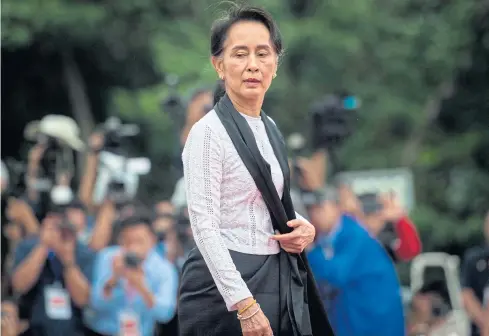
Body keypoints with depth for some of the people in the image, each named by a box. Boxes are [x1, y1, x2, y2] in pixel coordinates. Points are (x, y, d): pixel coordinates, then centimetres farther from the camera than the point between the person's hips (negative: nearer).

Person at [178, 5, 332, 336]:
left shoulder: (270, 130, 11)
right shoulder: (209, 132, -11)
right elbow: (204, 225, -17)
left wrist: (305, 228, -1)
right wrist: (244, 304, -24)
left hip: (279, 280, 7)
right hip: (225, 282, -7)